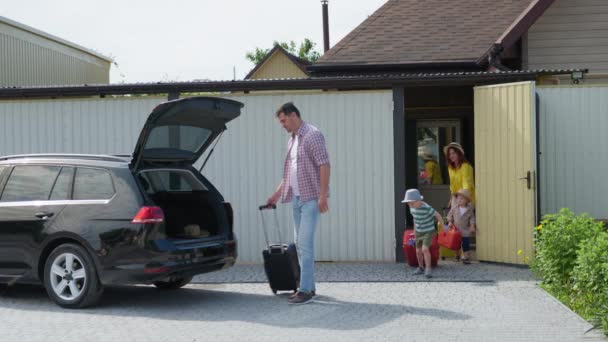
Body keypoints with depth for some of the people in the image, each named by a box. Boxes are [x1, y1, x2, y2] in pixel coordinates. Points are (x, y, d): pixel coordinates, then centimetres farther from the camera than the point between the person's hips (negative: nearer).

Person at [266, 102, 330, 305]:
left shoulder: (313, 135, -10)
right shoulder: (292, 140, 17)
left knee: (305, 243, -12)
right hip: (296, 198, 9)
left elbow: (324, 165, -16)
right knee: (300, 244, 10)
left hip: (311, 198, -9)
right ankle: (309, 287, 18)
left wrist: (322, 196, -20)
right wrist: (277, 194, 22)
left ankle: (305, 290, -11)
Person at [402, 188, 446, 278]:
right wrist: (415, 229, 20)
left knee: (425, 249, -21)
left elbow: (437, 215, -15)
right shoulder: (412, 208, -7)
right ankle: (421, 268, 29)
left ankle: (428, 269, -13)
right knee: (418, 251, 10)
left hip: (429, 231, -6)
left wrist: (443, 225, -7)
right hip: (419, 232, 6)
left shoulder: (427, 208, -27)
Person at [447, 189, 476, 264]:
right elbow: (450, 214, 7)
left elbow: (472, 217, 2)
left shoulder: (469, 209, -6)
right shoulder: (454, 208, -4)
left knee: (466, 245, -3)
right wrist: (450, 221, -7)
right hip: (456, 230, 2)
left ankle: (466, 257, 8)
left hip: (465, 231, -2)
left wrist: (472, 225, -9)